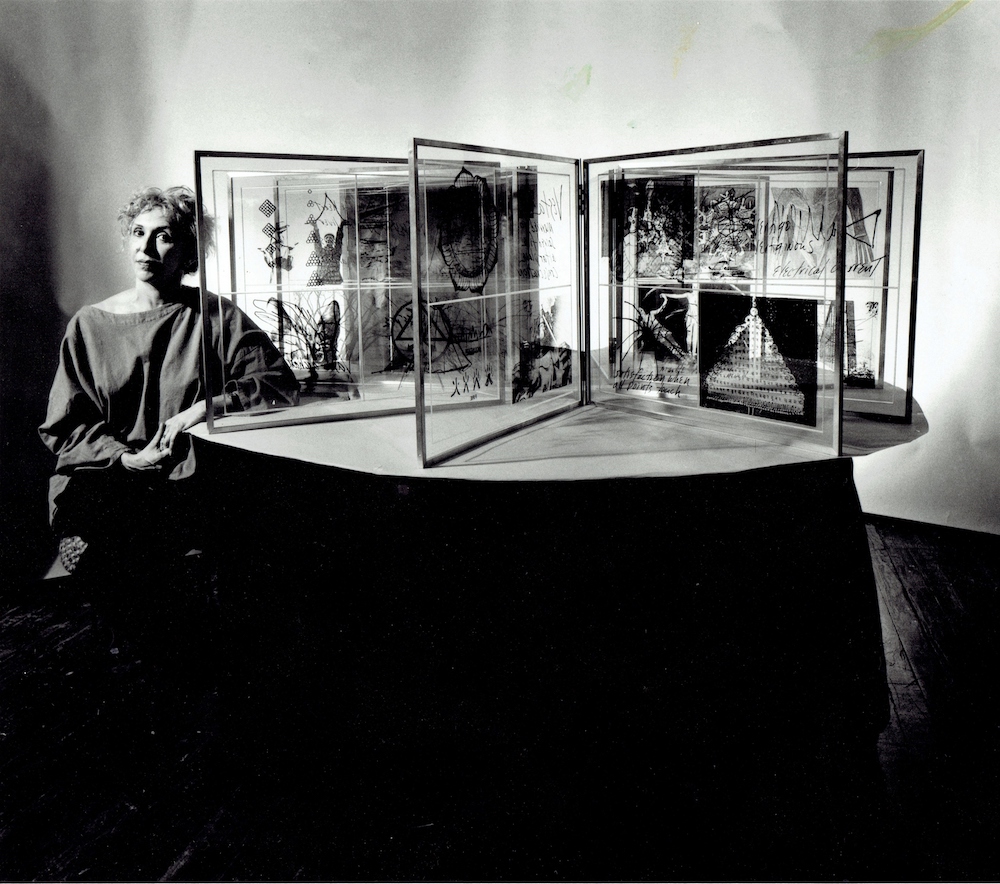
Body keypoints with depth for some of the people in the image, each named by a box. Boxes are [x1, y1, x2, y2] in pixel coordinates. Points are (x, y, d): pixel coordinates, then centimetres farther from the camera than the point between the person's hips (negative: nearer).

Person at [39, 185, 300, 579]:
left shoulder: (215, 317, 6)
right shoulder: (90, 324, 10)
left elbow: (281, 384, 0)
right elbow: (62, 426, 8)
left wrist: (204, 408, -12)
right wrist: (126, 458, -10)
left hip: (191, 479, 0)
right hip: (105, 478, 1)